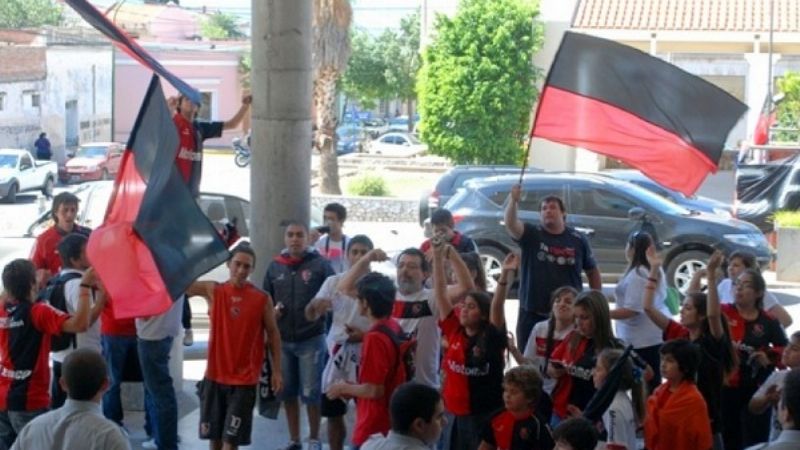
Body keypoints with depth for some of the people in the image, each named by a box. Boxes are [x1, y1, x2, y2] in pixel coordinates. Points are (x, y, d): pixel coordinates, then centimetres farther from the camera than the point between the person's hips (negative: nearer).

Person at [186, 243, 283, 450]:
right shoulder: (212, 291, -2)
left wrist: (276, 371, 0)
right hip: (214, 377, 2)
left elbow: (273, 334, 2)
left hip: (244, 380, -2)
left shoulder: (263, 299, -5)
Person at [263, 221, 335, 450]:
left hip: (311, 339, -4)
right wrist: (272, 311, -3)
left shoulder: (320, 264, -5)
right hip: (282, 341, 4)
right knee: (287, 392, 12)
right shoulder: (275, 266, 7)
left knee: (311, 393, 0)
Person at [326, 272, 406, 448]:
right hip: (390, 423, 9)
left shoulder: (375, 338, -22)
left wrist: (344, 388, -6)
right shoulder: (394, 327, 6)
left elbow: (374, 390, -22)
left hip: (374, 429, -9)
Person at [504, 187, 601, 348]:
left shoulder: (578, 240, 3)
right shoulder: (531, 235, -1)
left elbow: (593, 271, 13)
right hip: (532, 314, 0)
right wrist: (513, 202, -39)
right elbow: (510, 224, -21)